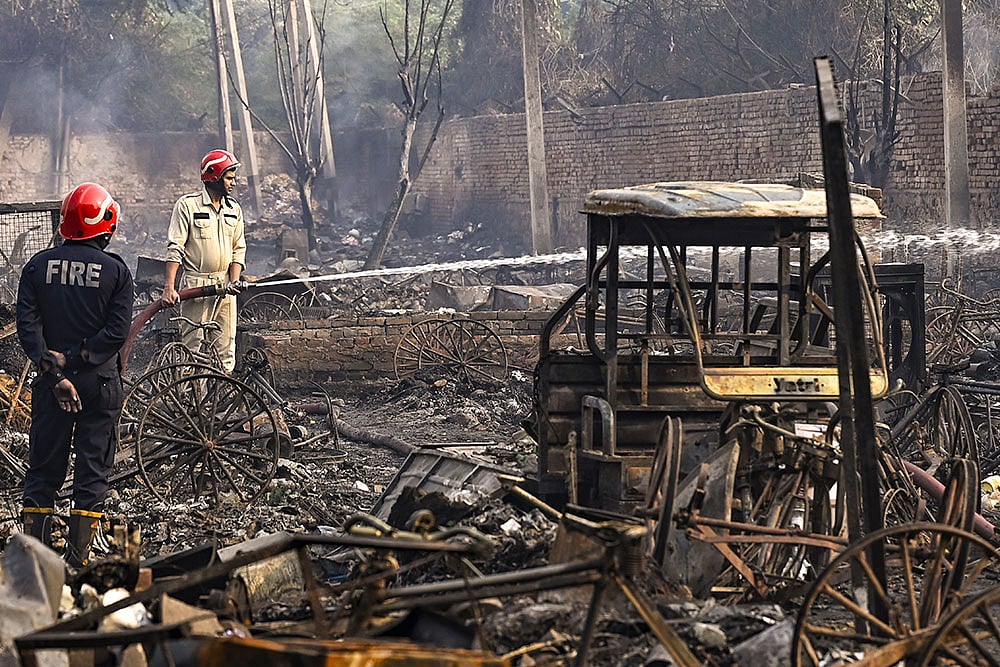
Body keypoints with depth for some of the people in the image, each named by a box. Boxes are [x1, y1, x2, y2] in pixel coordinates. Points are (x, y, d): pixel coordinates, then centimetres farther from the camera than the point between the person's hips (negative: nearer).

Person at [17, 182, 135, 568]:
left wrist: (55, 374, -11)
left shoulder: (38, 266, 1)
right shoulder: (115, 270, -4)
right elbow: (117, 331, -12)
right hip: (99, 383, -2)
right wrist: (72, 359, -11)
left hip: (51, 385, 2)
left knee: (42, 471, 10)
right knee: (92, 473, 5)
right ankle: (78, 561, 3)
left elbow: (27, 327, -8)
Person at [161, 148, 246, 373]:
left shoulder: (234, 209, 12)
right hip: (195, 286, -5)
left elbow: (238, 249, 15)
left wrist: (234, 280, -2)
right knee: (192, 343, -5)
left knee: (226, 345, 5)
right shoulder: (187, 205, -4)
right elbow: (175, 249, -7)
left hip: (225, 287, 5)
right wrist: (169, 288, -14)